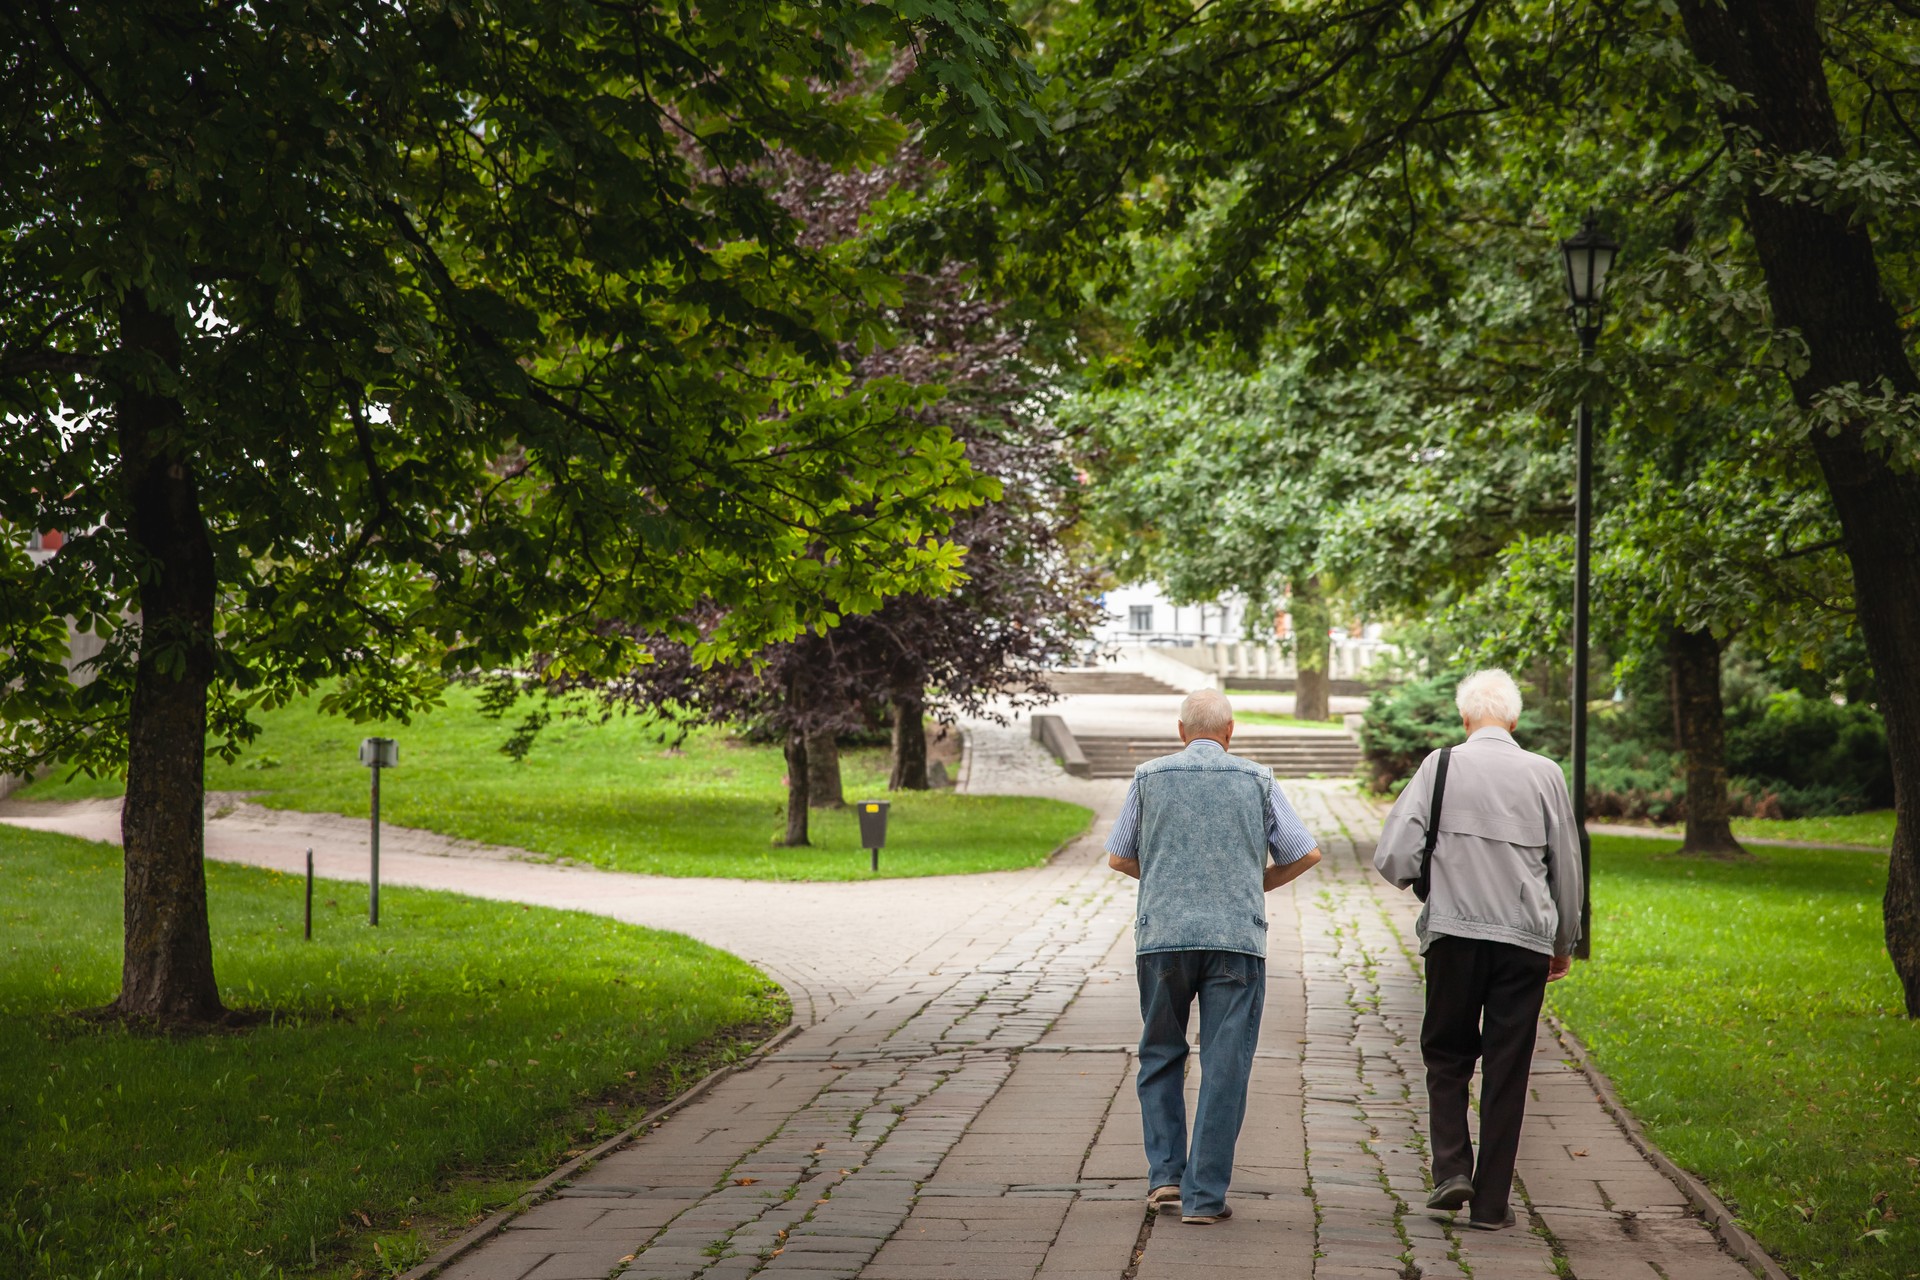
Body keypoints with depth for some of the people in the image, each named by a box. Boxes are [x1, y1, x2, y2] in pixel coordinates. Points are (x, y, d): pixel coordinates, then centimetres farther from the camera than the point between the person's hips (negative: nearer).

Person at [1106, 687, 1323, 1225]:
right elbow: (1305, 853, 7)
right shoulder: (1256, 780, 7)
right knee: (1224, 1068, 2)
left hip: (1162, 937, 1)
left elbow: (1118, 858, 11)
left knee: (1161, 1057, 17)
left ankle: (1166, 1174, 9)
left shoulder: (1150, 776, 8)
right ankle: (1204, 1196, 0)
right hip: (1237, 939, -1)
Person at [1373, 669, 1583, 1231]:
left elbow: (1392, 857, -6)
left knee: (1447, 1054, 15)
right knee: (1507, 1068, 6)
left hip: (1454, 933, -1)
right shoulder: (1544, 774, 3)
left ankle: (1451, 1167, -2)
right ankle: (1491, 1201, 8)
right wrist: (1563, 942, 24)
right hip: (1526, 938, 1)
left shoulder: (1440, 766, -2)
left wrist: (1421, 880, 17)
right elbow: (1567, 867, 11)